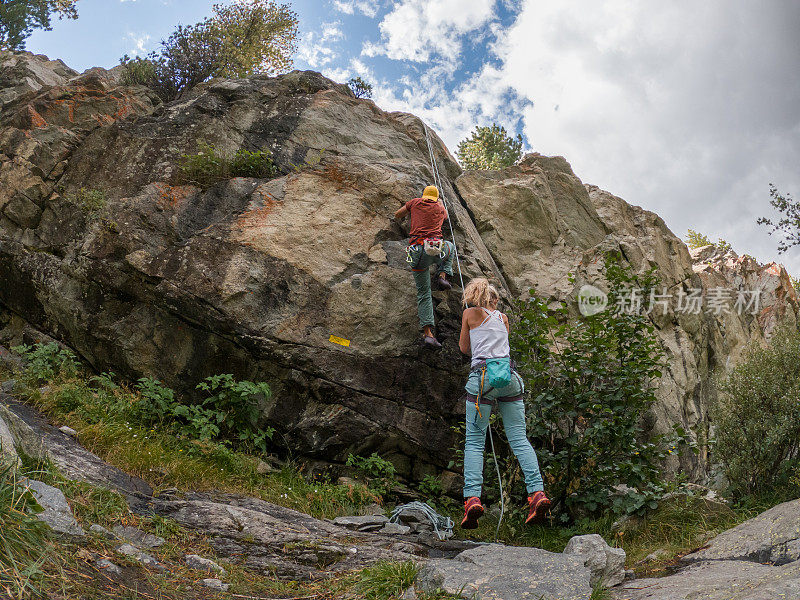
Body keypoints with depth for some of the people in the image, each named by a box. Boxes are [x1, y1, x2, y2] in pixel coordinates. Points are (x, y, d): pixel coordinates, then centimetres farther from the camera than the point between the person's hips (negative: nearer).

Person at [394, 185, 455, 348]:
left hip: (417, 252, 0)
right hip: (436, 248, 0)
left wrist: (407, 213, 51)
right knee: (450, 247, 37)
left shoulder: (415, 202, 16)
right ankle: (442, 275, 17)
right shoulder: (439, 208, 20)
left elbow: (397, 215, 30)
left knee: (424, 293, 6)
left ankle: (427, 332, -5)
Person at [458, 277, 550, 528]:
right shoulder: (503, 318, 21)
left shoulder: (471, 313, 9)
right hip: (509, 375, 4)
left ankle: (472, 498, -16)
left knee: (474, 442, -2)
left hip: (483, 376, -3)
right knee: (520, 439, 3)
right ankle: (537, 492, -9)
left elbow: (464, 348, 17)